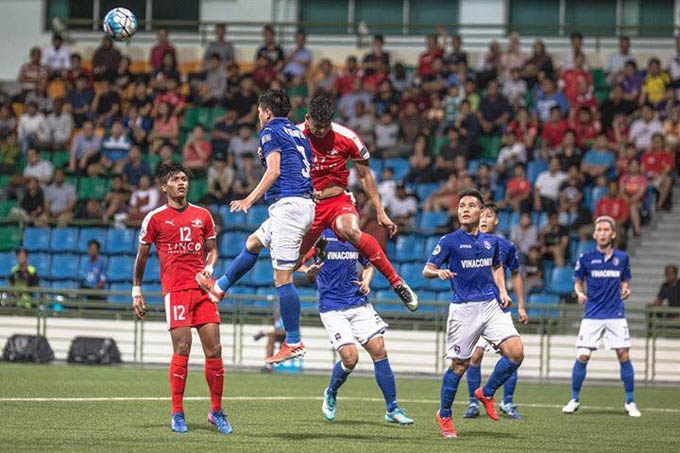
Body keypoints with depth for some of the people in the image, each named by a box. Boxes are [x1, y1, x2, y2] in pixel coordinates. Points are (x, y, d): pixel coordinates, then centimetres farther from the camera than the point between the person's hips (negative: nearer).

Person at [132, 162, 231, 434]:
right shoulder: (155, 218, 5)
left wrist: (209, 267, 1)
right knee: (182, 349, -12)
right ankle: (177, 414, -4)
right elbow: (141, 256, 12)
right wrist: (136, 292, 10)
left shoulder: (203, 216, 13)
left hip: (202, 287, 3)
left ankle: (216, 411, 10)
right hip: (175, 289, -3)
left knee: (214, 349, -2)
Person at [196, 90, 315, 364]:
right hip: (304, 204, 10)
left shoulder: (270, 131, -3)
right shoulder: (298, 133, 21)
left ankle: (294, 343, -10)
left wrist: (250, 199, -16)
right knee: (252, 244, 30)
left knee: (282, 277, -9)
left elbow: (274, 169, -16)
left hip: (288, 204, -10)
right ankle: (219, 288, 46)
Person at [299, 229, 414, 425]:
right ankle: (331, 394, 17)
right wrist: (308, 271, -23)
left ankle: (392, 410, 3)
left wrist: (366, 282, 2)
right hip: (332, 308, -4)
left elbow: (369, 266, 23)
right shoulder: (320, 235, -5)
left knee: (379, 351, -6)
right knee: (350, 358, -15)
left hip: (359, 304, 4)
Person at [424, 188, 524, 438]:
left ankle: (486, 393, 11)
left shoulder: (491, 241, 11)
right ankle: (444, 415, 19)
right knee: (459, 365, -1)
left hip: (492, 305, 4)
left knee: (516, 352, -12)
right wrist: (438, 272, -25)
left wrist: (502, 291, 12)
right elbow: (426, 270, -2)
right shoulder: (449, 241, -3)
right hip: (463, 308, -4)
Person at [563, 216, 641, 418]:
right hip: (592, 315, -1)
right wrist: (580, 293, -11)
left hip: (616, 315, 1)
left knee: (624, 355, -4)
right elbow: (578, 281, 10)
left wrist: (626, 289, -5)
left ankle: (630, 402, 7)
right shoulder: (586, 258, 0)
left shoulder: (622, 257, 6)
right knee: (582, 356, -7)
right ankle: (574, 399, 7)